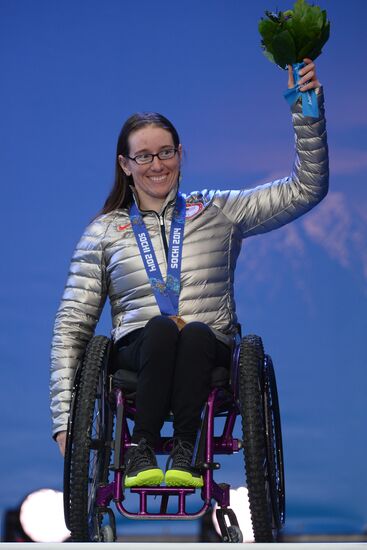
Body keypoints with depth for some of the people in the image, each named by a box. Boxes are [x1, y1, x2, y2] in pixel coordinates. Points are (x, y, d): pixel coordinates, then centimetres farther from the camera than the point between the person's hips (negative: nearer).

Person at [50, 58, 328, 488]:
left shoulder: (218, 212, 16)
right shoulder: (104, 230, 15)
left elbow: (305, 190, 12)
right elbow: (72, 323, 11)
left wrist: (306, 111, 0)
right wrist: (64, 416, 0)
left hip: (209, 355, 0)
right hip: (136, 354, 0)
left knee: (196, 333, -36)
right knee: (161, 327, -36)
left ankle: (184, 451, -38)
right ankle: (140, 450, -36)